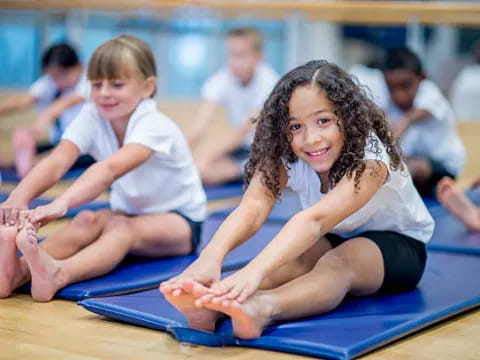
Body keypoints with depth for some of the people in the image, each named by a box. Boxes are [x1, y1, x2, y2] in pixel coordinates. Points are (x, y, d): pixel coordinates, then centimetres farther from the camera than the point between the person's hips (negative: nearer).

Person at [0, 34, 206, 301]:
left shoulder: (154, 126, -26)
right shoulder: (92, 118, -10)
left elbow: (110, 169, -45)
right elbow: (56, 162, -27)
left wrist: (62, 203, -60)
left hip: (180, 221, -5)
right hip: (129, 212, 5)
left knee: (120, 227, -36)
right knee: (87, 221, -28)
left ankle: (58, 275, -64)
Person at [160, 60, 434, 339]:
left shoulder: (369, 157, -32)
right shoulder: (283, 155, -19)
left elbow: (315, 219, -50)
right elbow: (253, 207, -39)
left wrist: (255, 270, -67)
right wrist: (210, 257, -60)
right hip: (332, 242, 4)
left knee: (337, 263, -38)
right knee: (293, 258, -32)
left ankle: (261, 309, -67)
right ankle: (211, 305, -59)